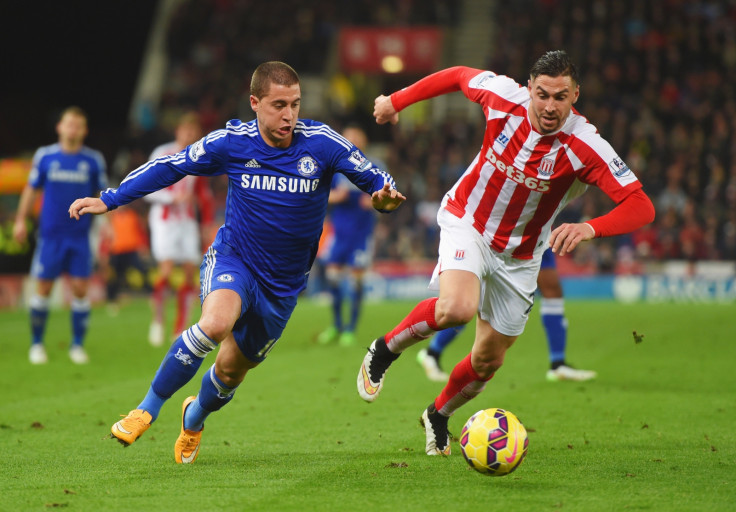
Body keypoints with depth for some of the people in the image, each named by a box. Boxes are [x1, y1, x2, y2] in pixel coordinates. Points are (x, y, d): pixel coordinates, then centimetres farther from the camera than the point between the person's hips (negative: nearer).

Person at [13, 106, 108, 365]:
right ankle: (37, 344, 14)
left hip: (80, 235, 0)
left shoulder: (94, 160, 0)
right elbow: (32, 189, 9)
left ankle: (77, 345, 9)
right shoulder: (44, 156, 0)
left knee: (80, 288, -4)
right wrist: (21, 220, 6)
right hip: (50, 235, 0)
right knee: (43, 288, 1)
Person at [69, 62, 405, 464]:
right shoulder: (231, 143, -12)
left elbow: (374, 177, -6)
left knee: (231, 371, 12)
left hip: (284, 283, 2)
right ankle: (148, 409, -18)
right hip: (233, 259, -2)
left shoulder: (322, 144, -14)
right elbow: (169, 168, -1)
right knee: (215, 323, -34)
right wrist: (108, 200, -3)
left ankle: (194, 418, 48)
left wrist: (384, 197, -31)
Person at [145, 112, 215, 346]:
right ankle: (157, 320, 0)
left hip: (188, 220, 5)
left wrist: (207, 222, 14)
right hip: (164, 219, -5)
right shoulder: (162, 154, -5)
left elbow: (203, 193, 19)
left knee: (190, 272, -3)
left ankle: (180, 330, 4)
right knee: (167, 268, -18)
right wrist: (174, 197, -20)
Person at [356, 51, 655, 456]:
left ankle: (439, 414, 43)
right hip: (467, 222, -2)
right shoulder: (503, 97, -21)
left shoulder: (586, 147, -26)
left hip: (519, 255, 2)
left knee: (488, 360, 12)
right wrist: (397, 101, 8)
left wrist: (590, 228, -49)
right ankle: (385, 349, -4)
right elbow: (458, 76, 1)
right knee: (457, 308, -33)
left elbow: (641, 207, -32)